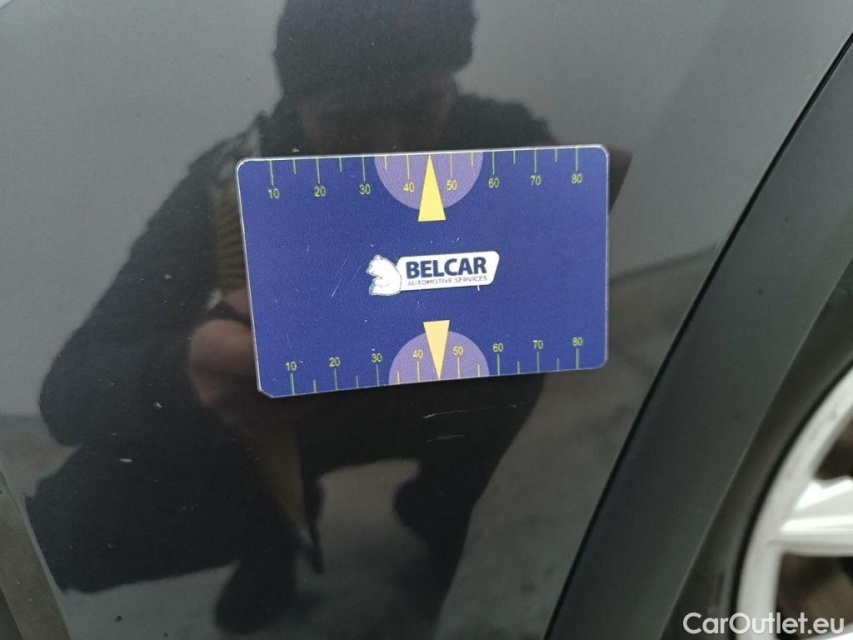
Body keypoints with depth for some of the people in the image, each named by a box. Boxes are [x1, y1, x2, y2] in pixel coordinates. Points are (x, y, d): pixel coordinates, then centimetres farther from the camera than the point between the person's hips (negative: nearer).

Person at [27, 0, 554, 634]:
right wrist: (186, 375, -50)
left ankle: (443, 507, 6)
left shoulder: (507, 144, -20)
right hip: (270, 408, 0)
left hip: (452, 391, 2)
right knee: (63, 527, -16)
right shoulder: (233, 186, -25)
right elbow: (69, 389, -28)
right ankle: (273, 526, 16)